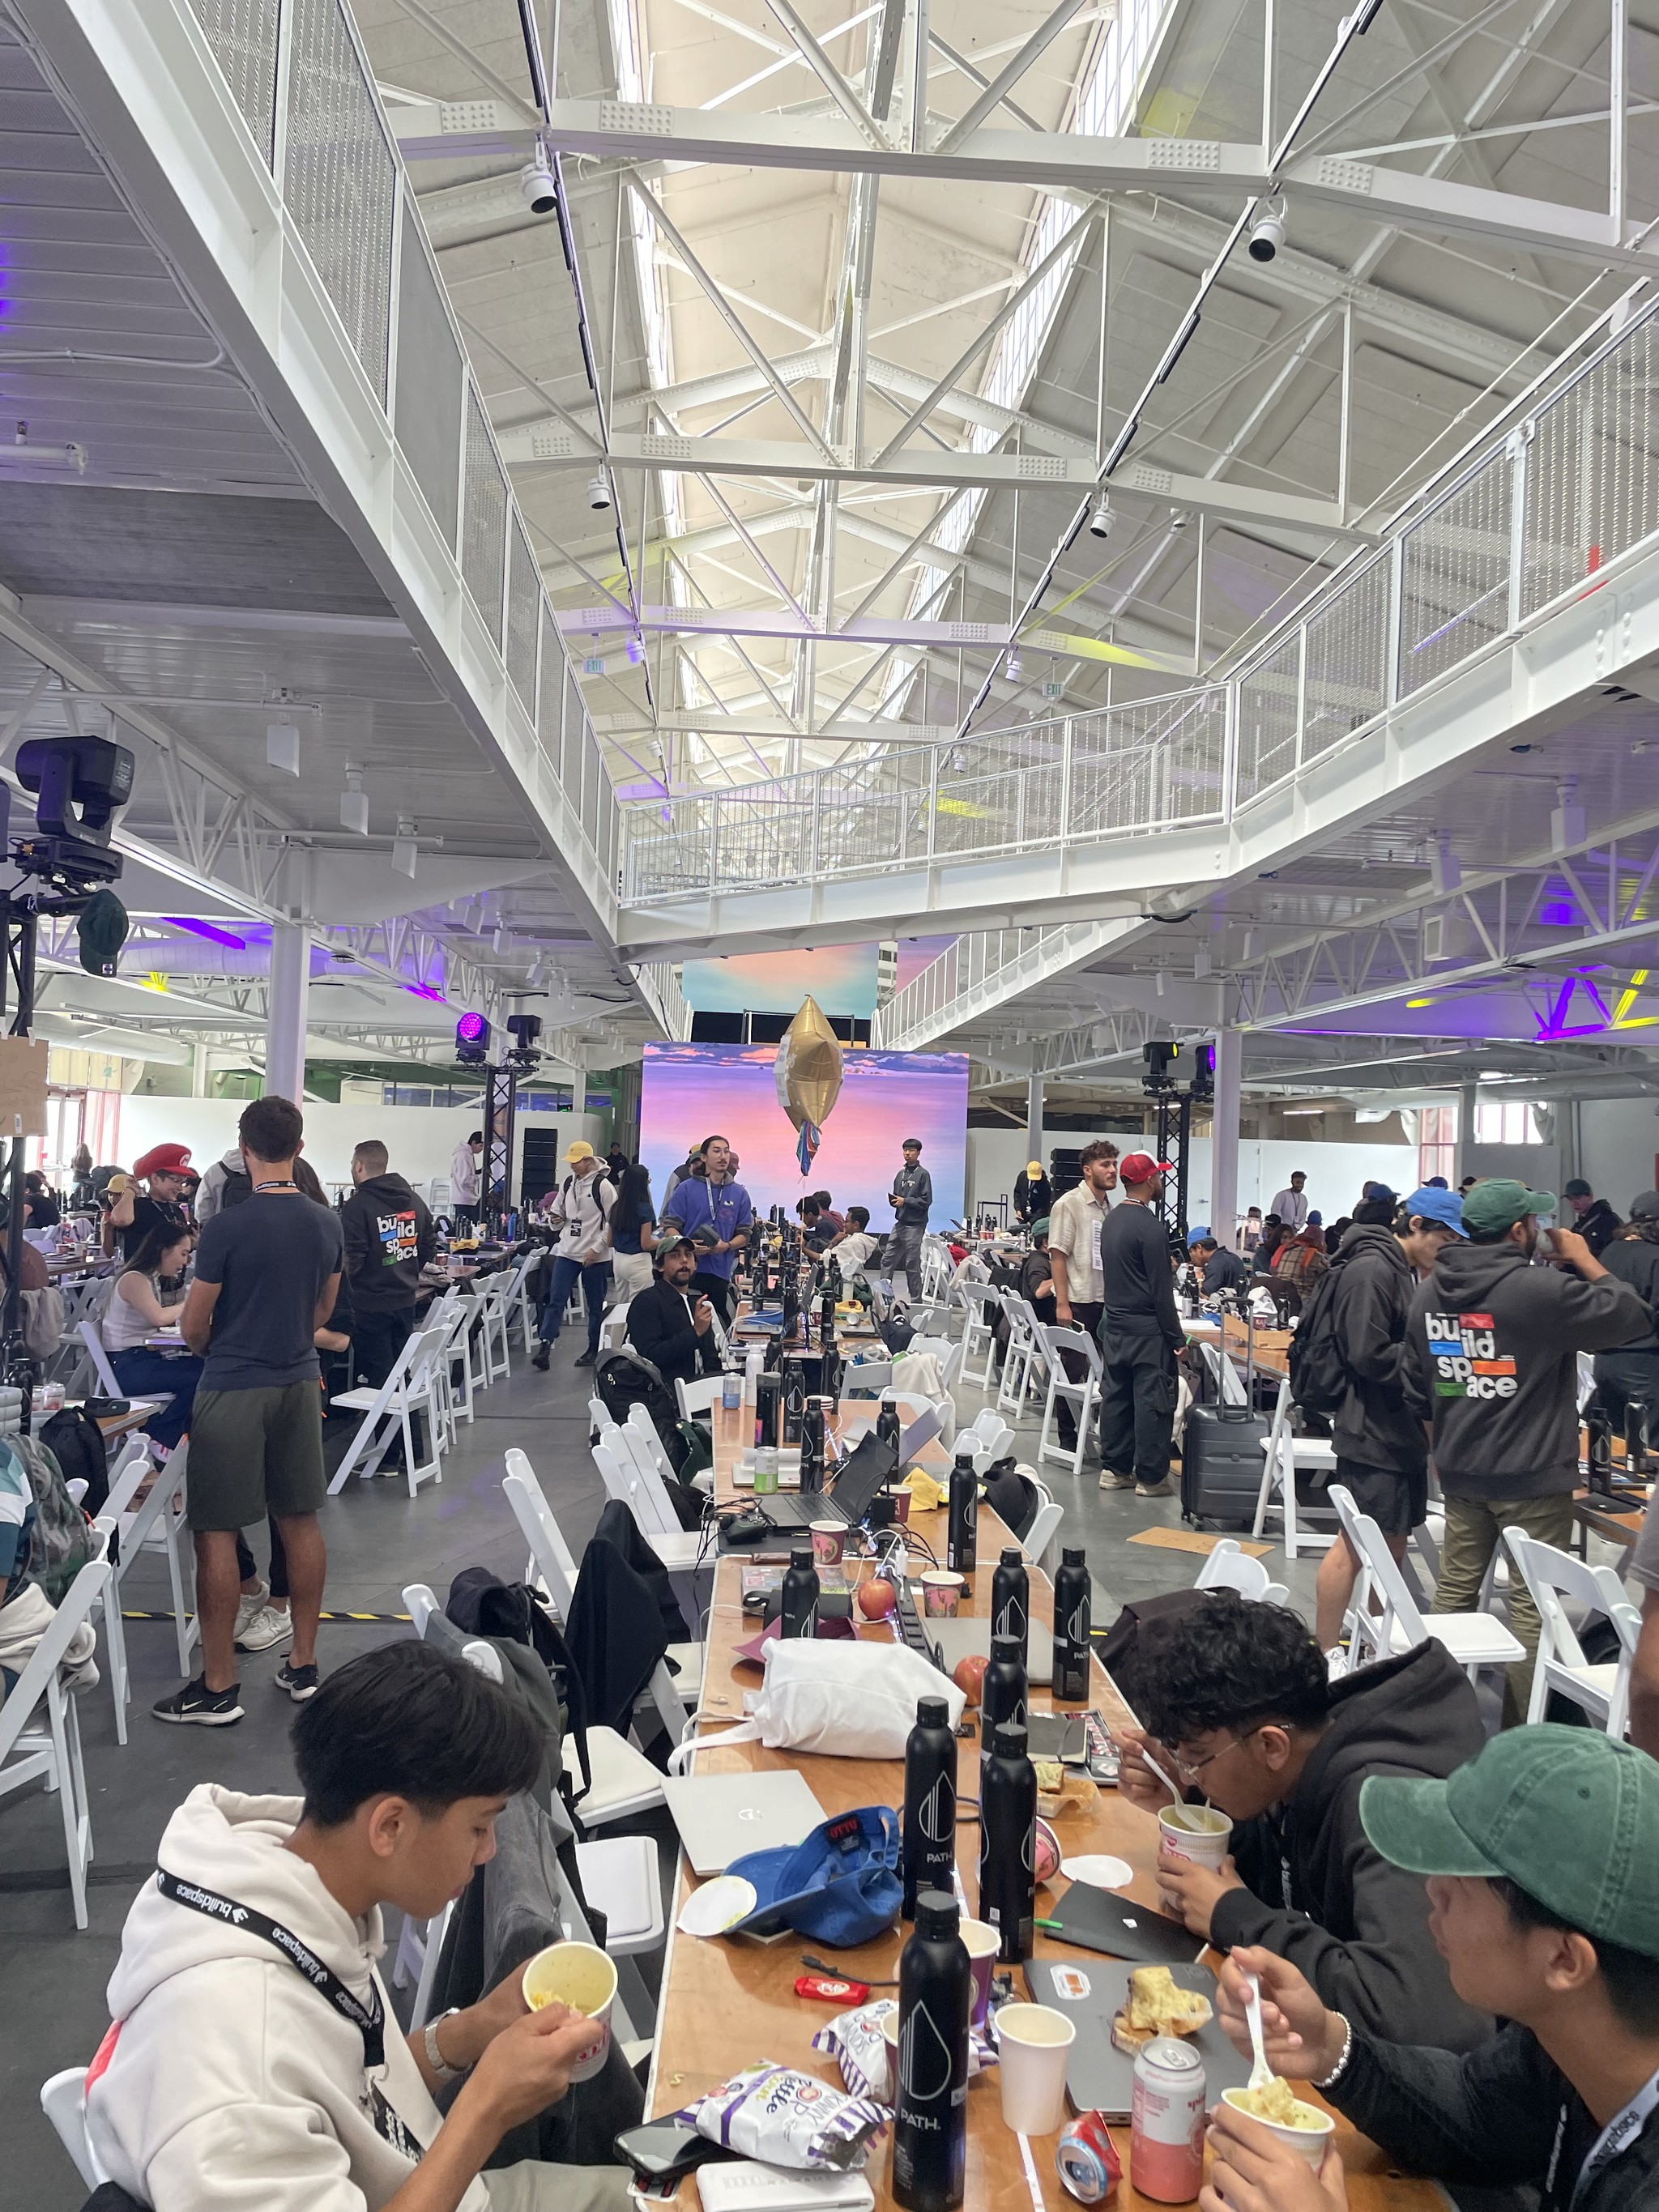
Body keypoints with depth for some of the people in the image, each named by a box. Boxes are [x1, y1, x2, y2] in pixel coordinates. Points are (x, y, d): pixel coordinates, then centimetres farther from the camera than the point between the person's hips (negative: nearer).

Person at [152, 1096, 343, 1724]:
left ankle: (218, 1688, 9)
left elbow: (192, 1329, -7)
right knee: (300, 1521, 13)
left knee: (216, 1534, 3)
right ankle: (303, 1666, 23)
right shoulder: (327, 1223, 1)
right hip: (299, 1380, 6)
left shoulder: (227, 1227, -16)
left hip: (233, 1388, -6)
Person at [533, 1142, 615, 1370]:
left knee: (595, 1306, 7)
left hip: (595, 1257, -5)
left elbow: (613, 1222, -11)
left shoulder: (603, 1185, -9)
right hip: (567, 1251, 5)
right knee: (555, 1300, -4)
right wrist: (557, 1218, -3)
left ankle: (594, 1350, 18)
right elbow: (558, 1211, 21)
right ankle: (544, 1347, -6)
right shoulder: (567, 1183, 9)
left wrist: (597, 1248, -15)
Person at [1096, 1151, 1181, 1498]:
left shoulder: (1111, 1220, 10)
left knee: (1115, 1397, 12)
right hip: (1147, 1330, -8)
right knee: (1152, 1402, -1)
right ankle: (1150, 1477, 3)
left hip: (1115, 1325, 8)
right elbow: (1161, 1290, -17)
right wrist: (1176, 1337, -12)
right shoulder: (1149, 1226, -17)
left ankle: (1114, 1469, 18)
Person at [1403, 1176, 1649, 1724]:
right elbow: (1633, 1317, -11)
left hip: (1459, 1471, 6)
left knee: (1456, 1588, 15)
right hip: (1532, 1475, -6)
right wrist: (1585, 1260, 0)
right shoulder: (1541, 1289, -19)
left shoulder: (1430, 1291, 3)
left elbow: (1415, 1389, 10)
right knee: (1532, 1604, 4)